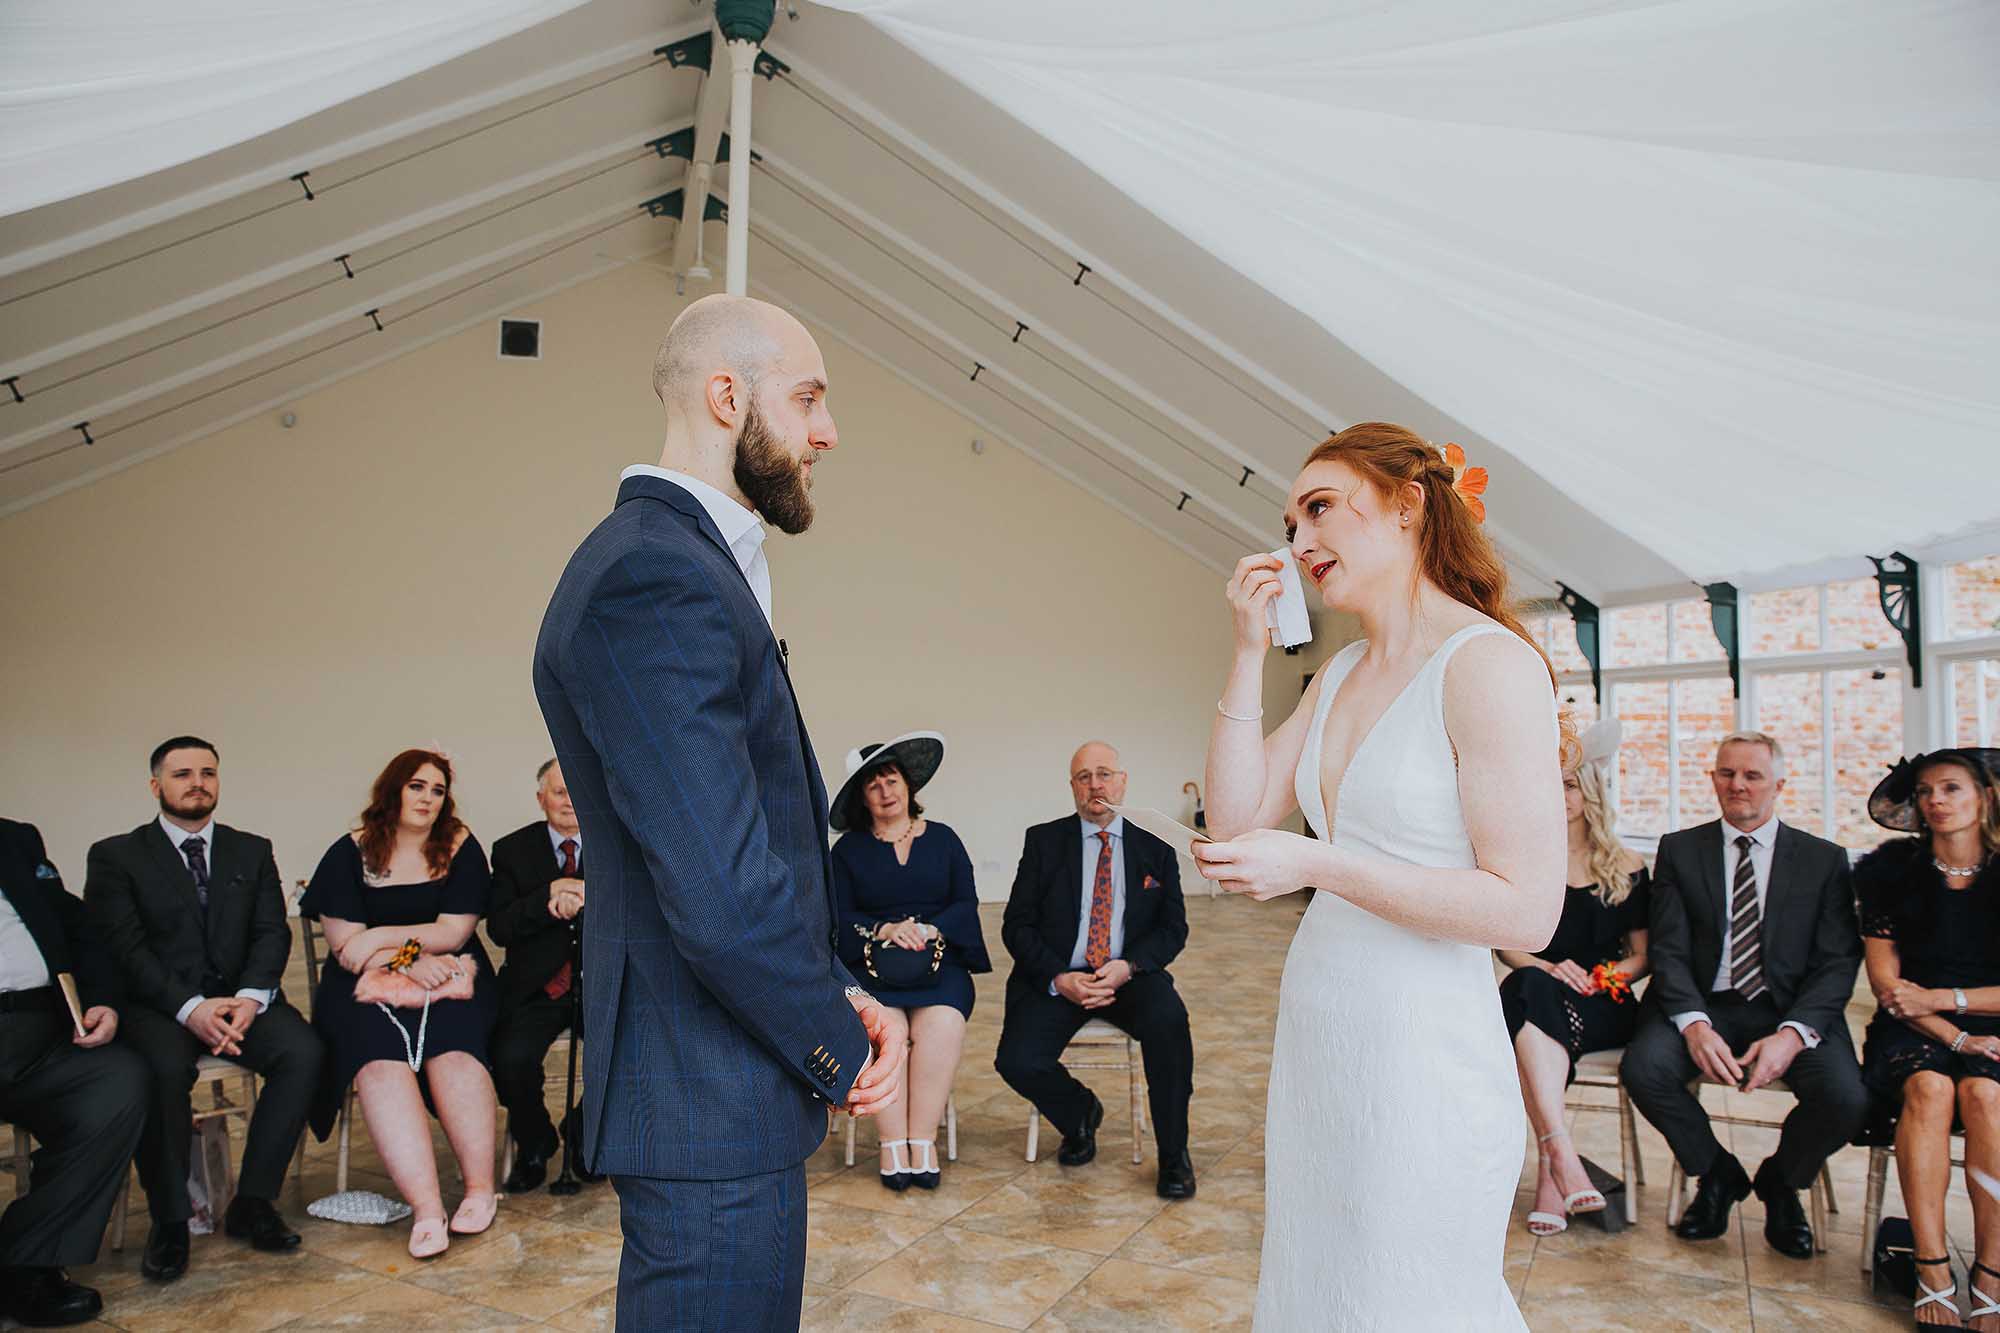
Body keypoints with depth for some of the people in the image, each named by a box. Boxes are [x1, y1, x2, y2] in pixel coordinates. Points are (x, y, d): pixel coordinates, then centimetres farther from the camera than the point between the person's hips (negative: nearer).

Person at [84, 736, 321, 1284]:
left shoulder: (252, 851, 15)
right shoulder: (115, 856, 6)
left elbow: (272, 933, 6)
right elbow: (124, 948, -6)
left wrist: (250, 998, -15)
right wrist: (190, 1007, -21)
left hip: (241, 998, 3)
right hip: (157, 1005, -3)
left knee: (302, 1051, -26)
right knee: (164, 1068, -35)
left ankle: (252, 1202, -13)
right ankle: (169, 1219, -15)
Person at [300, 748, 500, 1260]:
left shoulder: (461, 848, 8)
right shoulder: (350, 853, 7)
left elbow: (453, 932, 1)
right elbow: (344, 945, -1)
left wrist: (382, 937, -6)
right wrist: (407, 962, -13)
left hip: (447, 978, 1)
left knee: (453, 1052, -31)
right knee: (379, 1059, -31)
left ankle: (480, 1188, -28)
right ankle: (426, 1207, -38)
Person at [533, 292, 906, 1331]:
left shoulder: (684, 562, 11)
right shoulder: (654, 581, -23)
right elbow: (722, 897, -28)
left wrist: (838, 990, 2)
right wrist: (843, 1051, -13)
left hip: (715, 1087, 11)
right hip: (712, 1102, -10)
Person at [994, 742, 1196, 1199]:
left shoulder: (1155, 848, 9)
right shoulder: (1044, 841, 6)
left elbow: (1173, 928, 5)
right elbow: (1017, 925, 1)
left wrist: (1129, 966, -14)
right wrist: (1058, 979, -14)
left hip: (1130, 977, 0)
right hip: (1056, 978, 0)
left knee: (1168, 1020, -32)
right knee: (1017, 1062, -23)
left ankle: (1173, 1154, -11)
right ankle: (1080, 1112, 13)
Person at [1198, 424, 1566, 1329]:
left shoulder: (1488, 662, -16)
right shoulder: (1340, 674, 10)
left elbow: (1525, 910, -20)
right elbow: (1236, 819, 6)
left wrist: (1316, 864, -22)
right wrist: (1249, 651, 1)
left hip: (1419, 1046, -8)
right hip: (1316, 1034, 8)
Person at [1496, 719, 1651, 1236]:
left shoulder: (1626, 867, 11)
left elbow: (1641, 955, 11)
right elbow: (1507, 945, 6)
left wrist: (1605, 978, -11)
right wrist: (1549, 969, -14)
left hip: (1602, 1008, -1)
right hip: (1535, 995, 1)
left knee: (1533, 1018, -36)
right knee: (1531, 989, -38)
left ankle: (1550, 1172, -38)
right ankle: (1562, 1156, -46)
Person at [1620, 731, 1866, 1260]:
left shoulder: (1824, 859, 8)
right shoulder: (1679, 850, 8)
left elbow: (1838, 962, -1)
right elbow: (1668, 950, -1)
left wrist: (1793, 1033, -19)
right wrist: (1694, 1024, -20)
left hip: (1794, 1012, 0)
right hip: (1704, 1007, 0)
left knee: (1846, 1096, -28)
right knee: (1642, 1068, -28)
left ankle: (1780, 1181, 9)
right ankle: (1718, 1174, 4)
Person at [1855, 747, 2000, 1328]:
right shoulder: (1892, 871, 4)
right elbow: (1885, 981, 0)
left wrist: (1940, 999, -10)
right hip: (1912, 1033, 0)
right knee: (1929, 1086, -32)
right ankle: (1933, 1274, -30)